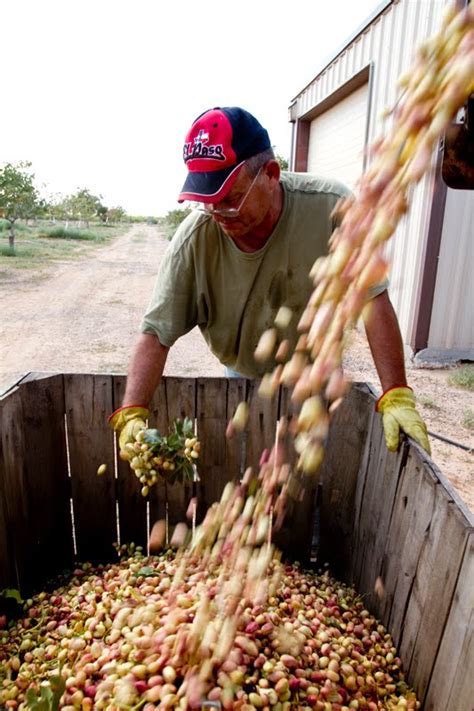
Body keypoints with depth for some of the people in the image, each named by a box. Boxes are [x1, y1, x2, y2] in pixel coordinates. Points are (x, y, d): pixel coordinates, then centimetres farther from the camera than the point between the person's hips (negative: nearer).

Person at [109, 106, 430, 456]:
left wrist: (397, 396, -27)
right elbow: (156, 333, -24)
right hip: (241, 380, 1)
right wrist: (132, 414, -36)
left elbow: (372, 298, -23)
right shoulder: (195, 237, -25)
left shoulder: (330, 207, -27)